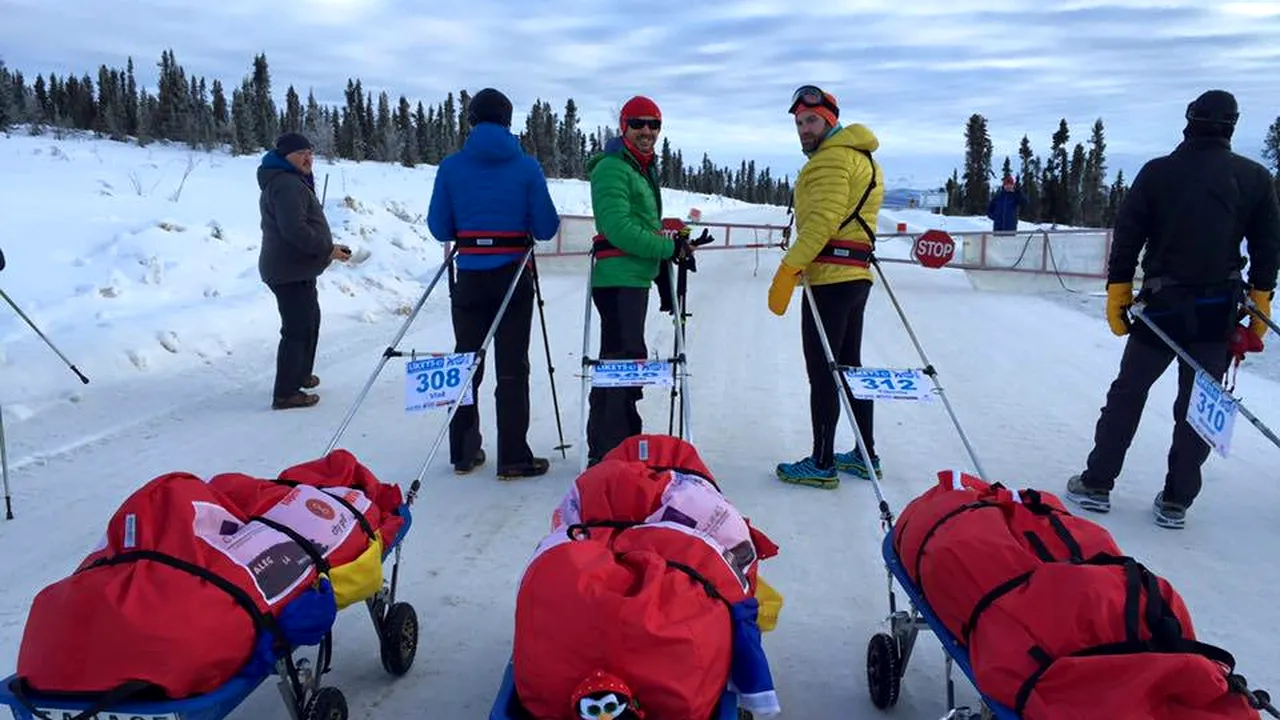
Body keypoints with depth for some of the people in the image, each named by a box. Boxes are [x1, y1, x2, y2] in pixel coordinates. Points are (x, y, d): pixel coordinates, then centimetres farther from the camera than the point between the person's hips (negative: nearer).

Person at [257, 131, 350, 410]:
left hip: (296, 270, 12)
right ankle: (286, 393, -4)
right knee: (297, 329, -8)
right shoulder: (287, 184, -17)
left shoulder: (292, 181, 18)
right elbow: (295, 229, -27)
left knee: (309, 320, 24)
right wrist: (328, 249, -20)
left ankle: (300, 374, 38)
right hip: (291, 273, -12)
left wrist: (327, 246, 13)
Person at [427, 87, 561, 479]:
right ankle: (513, 458, 6)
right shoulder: (526, 167, -6)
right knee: (512, 368, 4)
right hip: (514, 276, -2)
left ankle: (463, 453, 19)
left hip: (469, 277, 2)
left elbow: (440, 228, 0)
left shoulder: (451, 166, -2)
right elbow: (546, 228, -5)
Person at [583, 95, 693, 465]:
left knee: (627, 360, 18)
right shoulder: (612, 168, -11)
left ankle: (624, 442, 31)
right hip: (619, 278, -10)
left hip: (637, 278, 10)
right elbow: (620, 229, -22)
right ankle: (606, 454, -6)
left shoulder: (644, 169, 20)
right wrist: (669, 247, -18)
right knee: (622, 360, -11)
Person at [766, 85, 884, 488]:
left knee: (822, 371, -6)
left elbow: (821, 221, -21)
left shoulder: (831, 157, -9)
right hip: (855, 274, 10)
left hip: (829, 277, -10)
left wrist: (786, 271, -22)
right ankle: (866, 455, 22)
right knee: (850, 365, 15)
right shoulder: (862, 157, 22)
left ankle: (822, 463, -1)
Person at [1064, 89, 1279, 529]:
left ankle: (1097, 485, 14)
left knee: (1127, 394, 11)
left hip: (1161, 306, -1)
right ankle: (1175, 502, 13)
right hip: (1218, 311, 1)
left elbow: (1126, 239, -4)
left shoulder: (1157, 172, -3)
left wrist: (1117, 294, 3)